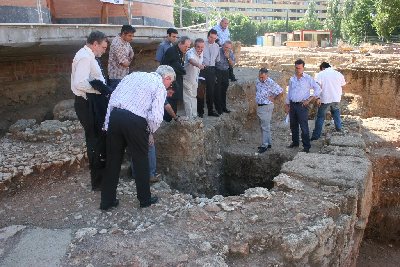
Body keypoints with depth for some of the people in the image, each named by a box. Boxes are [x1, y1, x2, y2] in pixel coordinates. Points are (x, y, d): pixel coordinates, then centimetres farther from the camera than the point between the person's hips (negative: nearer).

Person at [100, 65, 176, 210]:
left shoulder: (135, 75, 21)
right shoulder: (160, 87, 4)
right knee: (141, 161, 13)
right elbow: (156, 117, -10)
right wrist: (151, 130, 10)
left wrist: (107, 123, 15)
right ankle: (145, 199, 27)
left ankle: (107, 201, 24)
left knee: (113, 160, 15)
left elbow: (113, 97, 14)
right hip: (135, 122, -5)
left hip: (115, 115, 5)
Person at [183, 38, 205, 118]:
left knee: (194, 97, 18)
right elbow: (191, 60, -51)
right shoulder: (190, 52, -28)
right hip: (187, 79, -8)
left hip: (195, 79, 8)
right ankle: (190, 118, 0)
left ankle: (194, 116, 30)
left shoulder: (201, 53, -2)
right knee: (188, 99, -6)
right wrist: (198, 65, -69)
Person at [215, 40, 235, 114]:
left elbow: (232, 64, 3)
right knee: (217, 91, -4)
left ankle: (223, 107, 23)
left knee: (224, 91, 13)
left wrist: (228, 57, -14)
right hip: (217, 72, -5)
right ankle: (218, 108, 5)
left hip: (226, 73, 5)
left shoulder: (231, 53, 3)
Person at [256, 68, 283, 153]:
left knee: (265, 127, -5)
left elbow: (280, 91, -16)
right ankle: (268, 143, 24)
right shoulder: (258, 82, 7)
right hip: (259, 106, 9)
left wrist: (273, 99, -8)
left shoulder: (271, 83, -17)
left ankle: (264, 145, 0)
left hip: (266, 107, -8)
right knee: (263, 126, 14)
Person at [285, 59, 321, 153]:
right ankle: (295, 142, 28)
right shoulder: (292, 79, 11)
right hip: (293, 105, 6)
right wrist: (287, 105, 14)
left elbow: (318, 89, -5)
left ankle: (306, 146, -2)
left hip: (302, 105, -5)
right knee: (293, 126, 13)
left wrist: (309, 100, -9)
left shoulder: (308, 78, -4)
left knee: (304, 127, -7)